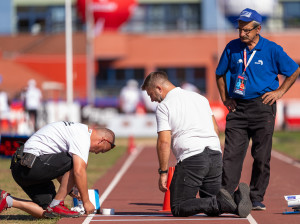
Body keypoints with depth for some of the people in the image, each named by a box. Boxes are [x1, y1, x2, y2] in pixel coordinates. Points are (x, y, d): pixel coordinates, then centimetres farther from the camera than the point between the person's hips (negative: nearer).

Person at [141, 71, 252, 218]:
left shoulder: (163, 106, 0)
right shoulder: (200, 97, 21)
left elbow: (164, 141, -9)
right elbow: (216, 129, 23)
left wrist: (163, 172, -5)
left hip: (191, 158, -7)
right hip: (215, 155, 7)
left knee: (178, 209, 1)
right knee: (211, 209, 16)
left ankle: (218, 203, -22)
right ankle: (237, 196, -15)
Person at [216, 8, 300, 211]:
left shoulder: (272, 50, -1)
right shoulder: (232, 48, 6)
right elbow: (220, 74, 19)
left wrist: (280, 91, 2)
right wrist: (225, 98, 10)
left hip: (262, 107, -2)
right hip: (237, 108, 2)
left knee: (262, 156, 0)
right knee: (232, 154, -5)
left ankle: (257, 198, 9)